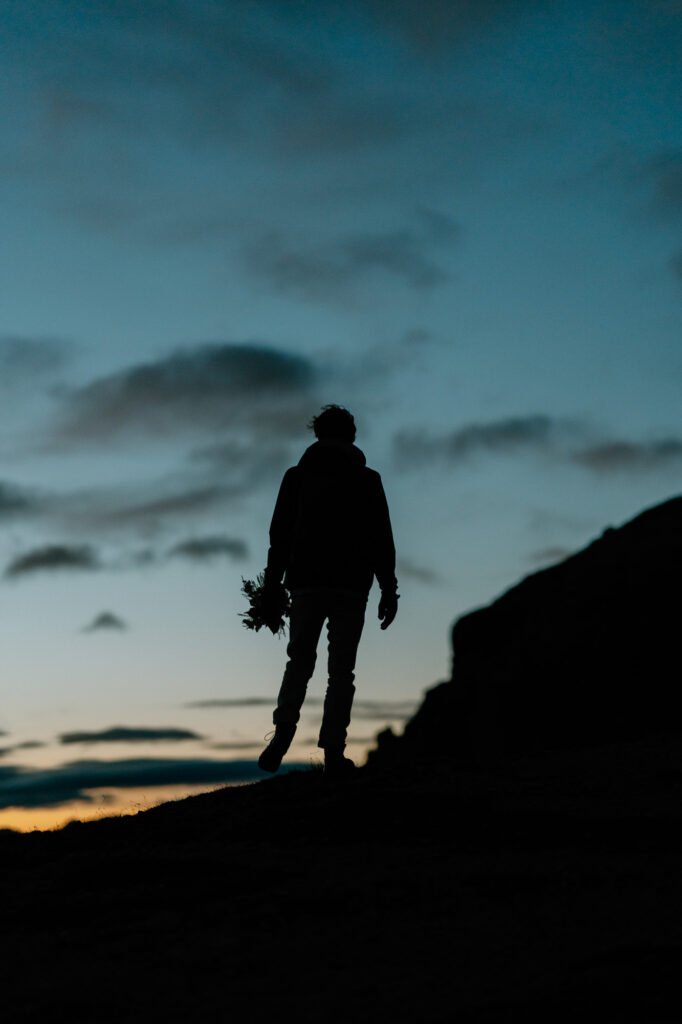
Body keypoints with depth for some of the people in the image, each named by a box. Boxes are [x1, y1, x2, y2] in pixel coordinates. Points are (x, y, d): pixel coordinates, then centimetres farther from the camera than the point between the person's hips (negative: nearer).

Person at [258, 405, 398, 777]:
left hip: (306, 582, 1)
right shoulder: (367, 480, 7)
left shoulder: (297, 476, 9)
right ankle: (333, 750, -9)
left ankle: (283, 733, -13)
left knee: (299, 661, 8)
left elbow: (280, 535, 5)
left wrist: (271, 586, 6)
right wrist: (388, 589, 5)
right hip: (351, 585, -1)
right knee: (341, 668, 1)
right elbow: (381, 539, 2)